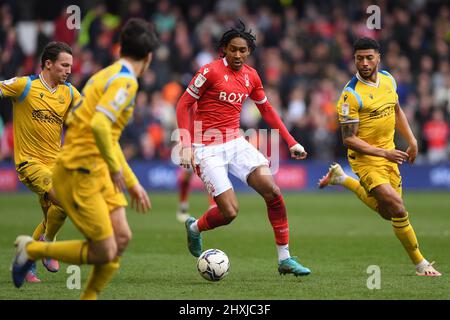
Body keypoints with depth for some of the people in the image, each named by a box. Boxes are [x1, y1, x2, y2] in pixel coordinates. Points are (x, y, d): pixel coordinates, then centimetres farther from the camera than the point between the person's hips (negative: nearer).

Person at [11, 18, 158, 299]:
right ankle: (32, 250, 8)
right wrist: (116, 168, -18)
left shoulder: (110, 75, 17)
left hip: (97, 172, 10)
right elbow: (99, 125, -30)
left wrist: (133, 184, 29)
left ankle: (89, 298, 12)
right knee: (104, 252, -6)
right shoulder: (125, 81, -14)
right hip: (79, 174, -10)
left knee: (122, 238, 4)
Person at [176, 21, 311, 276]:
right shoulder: (211, 71, -11)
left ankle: (285, 259, -3)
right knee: (230, 212, -12)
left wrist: (292, 142, 15)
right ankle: (194, 228, 23)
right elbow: (183, 105, -7)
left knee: (273, 191, -13)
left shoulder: (251, 76, 7)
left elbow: (266, 109, 20)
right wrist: (186, 146, -16)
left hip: (236, 142, 6)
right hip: (208, 148, -5)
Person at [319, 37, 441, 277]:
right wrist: (384, 153, -23)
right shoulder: (351, 94, -20)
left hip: (388, 154, 7)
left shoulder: (388, 79, 1)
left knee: (387, 213, 20)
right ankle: (420, 264, -4)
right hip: (365, 158, -7)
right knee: (398, 209, -18)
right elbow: (349, 139, -19)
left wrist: (412, 141, 13)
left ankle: (341, 178, 36)